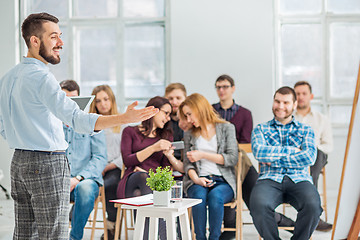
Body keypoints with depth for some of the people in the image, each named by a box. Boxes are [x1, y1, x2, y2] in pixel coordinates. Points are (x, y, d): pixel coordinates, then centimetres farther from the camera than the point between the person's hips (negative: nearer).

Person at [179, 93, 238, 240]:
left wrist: (203, 155, -4)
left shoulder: (227, 128, 10)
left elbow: (233, 159, 0)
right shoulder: (189, 135, 19)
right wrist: (196, 179, -12)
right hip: (198, 181, 2)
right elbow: (188, 164, 11)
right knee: (199, 196, -33)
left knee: (215, 195, -35)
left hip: (223, 181, -2)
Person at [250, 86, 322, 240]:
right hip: (270, 179, 0)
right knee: (258, 205, -35)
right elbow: (259, 151, -2)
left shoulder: (306, 130, 19)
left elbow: (309, 157, 0)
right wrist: (291, 150, -2)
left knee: (313, 206, -33)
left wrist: (274, 160, -3)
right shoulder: (261, 129, 19)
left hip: (298, 179, 1)